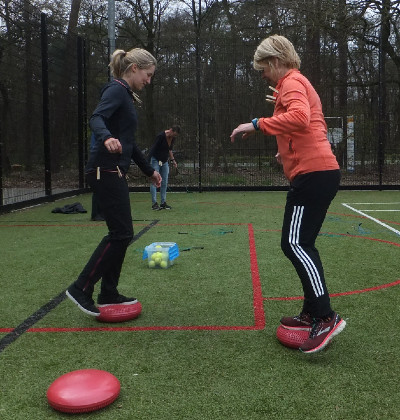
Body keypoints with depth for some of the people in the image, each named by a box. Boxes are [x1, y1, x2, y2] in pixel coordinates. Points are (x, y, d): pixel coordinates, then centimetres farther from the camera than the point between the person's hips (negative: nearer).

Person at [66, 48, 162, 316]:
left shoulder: (126, 95, 21)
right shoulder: (116, 90, -7)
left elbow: (129, 142, 27)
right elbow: (96, 118, -27)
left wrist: (149, 170, 29)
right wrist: (106, 137, -48)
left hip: (115, 172, 10)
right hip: (105, 171, -10)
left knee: (121, 234, 10)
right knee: (122, 233, -9)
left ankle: (109, 294, 18)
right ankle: (81, 289, -1)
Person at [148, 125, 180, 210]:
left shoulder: (173, 138, 0)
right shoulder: (161, 136, -22)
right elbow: (153, 148, -21)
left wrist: (173, 160, 15)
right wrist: (148, 163, -23)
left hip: (164, 161, 8)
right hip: (155, 160, -7)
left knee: (165, 182, 4)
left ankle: (163, 203, 8)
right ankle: (154, 203, -9)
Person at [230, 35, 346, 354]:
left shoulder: (291, 83, -6)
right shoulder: (298, 83, 25)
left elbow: (300, 117, -28)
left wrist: (257, 124, -24)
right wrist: (289, 150, 26)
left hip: (312, 173, -10)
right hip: (321, 171, 10)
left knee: (294, 243, -13)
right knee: (301, 244, 12)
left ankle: (326, 317, -13)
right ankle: (312, 314, 17)